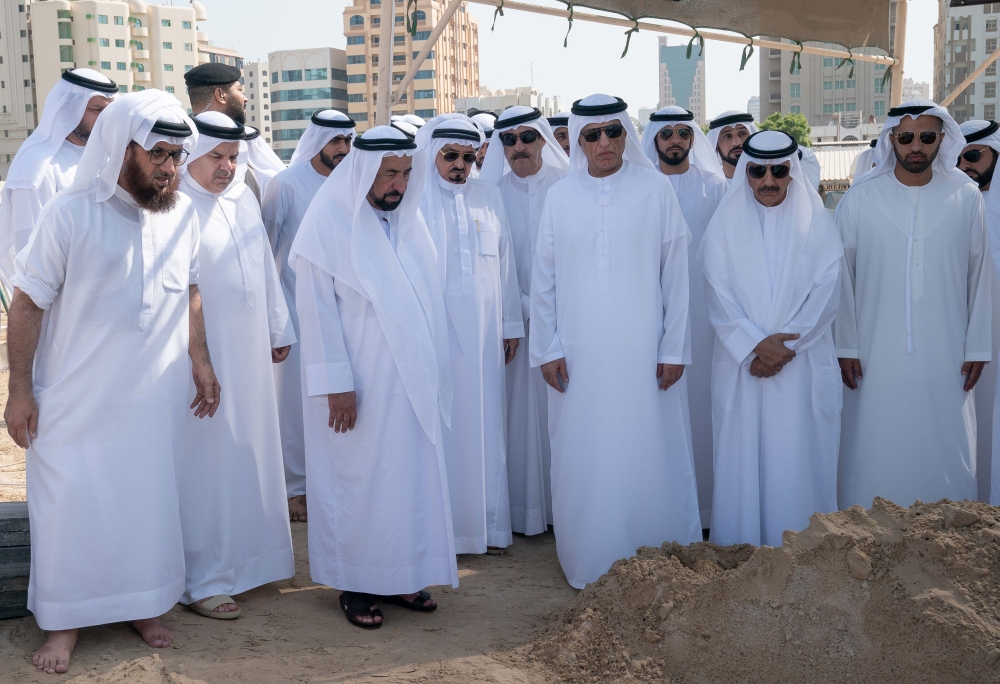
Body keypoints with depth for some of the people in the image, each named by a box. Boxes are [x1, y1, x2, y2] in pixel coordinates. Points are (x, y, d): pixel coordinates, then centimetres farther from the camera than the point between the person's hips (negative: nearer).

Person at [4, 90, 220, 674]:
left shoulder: (185, 214, 1)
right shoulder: (71, 213, -11)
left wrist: (200, 360, 9)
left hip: (155, 400, 4)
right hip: (76, 400, -3)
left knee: (149, 499, 11)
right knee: (71, 503, 5)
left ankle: (143, 605, 31)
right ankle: (66, 621, 22)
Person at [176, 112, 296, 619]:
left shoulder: (243, 198, 11)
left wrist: (279, 329, 18)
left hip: (249, 354, 8)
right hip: (201, 359, -7)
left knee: (250, 457, 15)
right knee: (204, 467, -1)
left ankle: (246, 558, 30)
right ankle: (202, 582, 8)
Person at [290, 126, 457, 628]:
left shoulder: (407, 219, 8)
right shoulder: (328, 221, -10)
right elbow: (317, 309, -13)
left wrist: (431, 374, 10)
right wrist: (337, 384, -16)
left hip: (410, 381, 6)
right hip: (358, 384, -6)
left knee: (410, 475, 11)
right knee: (357, 480, 3)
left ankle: (401, 575, 25)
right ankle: (355, 584, 17)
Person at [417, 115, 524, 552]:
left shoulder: (489, 198, 11)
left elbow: (505, 265, 13)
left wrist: (511, 324, 13)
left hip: (482, 335, 4)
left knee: (484, 425, 7)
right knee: (438, 429, -1)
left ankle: (486, 523, 16)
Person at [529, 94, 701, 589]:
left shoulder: (655, 189, 0)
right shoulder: (560, 196, 4)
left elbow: (675, 273, 0)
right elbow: (544, 278, 6)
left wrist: (674, 348, -3)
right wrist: (546, 349, 1)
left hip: (641, 352, -1)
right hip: (578, 355, 2)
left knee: (648, 455, 3)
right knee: (583, 460, 6)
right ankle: (589, 565, 19)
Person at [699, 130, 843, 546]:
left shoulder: (817, 223, 4)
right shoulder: (725, 225, 4)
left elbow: (825, 294, -3)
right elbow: (719, 295, -3)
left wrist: (785, 345, -12)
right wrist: (756, 343, -14)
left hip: (801, 364, 0)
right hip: (741, 363, 0)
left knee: (797, 456, 0)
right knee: (742, 455, 3)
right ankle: (740, 544, 13)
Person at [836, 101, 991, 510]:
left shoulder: (966, 197, 2)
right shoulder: (860, 199, -1)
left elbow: (980, 275, 5)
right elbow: (843, 277, 1)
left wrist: (977, 346, 3)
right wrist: (846, 346, -1)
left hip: (946, 356, 1)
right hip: (877, 357, -1)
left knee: (946, 452, 6)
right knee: (875, 454, 3)